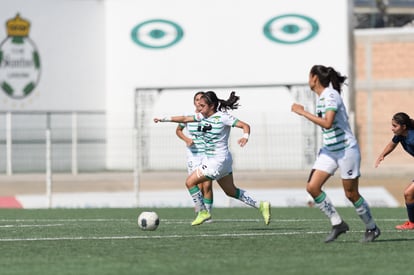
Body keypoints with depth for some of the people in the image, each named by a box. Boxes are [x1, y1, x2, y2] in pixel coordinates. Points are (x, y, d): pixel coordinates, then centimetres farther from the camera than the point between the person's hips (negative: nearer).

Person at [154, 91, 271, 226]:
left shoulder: (222, 117, -15)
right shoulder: (203, 116, 7)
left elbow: (245, 126, -17)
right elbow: (185, 119, 14)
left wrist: (245, 137, -37)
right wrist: (164, 119, 11)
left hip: (218, 160, -9)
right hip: (210, 159, 9)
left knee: (190, 182, -6)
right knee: (231, 191, 16)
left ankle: (202, 212, 6)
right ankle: (260, 206, 19)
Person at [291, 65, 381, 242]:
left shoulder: (331, 96, -19)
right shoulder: (321, 97, 9)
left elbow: (327, 123, -31)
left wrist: (303, 112, -26)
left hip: (346, 149, -9)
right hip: (329, 150, 9)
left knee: (351, 193, -2)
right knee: (312, 187, -5)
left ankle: (372, 228, 16)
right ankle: (337, 224, 3)